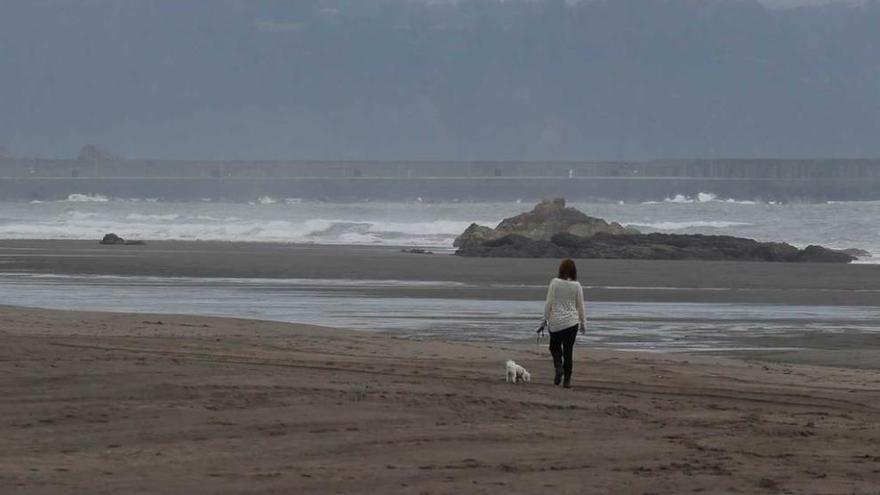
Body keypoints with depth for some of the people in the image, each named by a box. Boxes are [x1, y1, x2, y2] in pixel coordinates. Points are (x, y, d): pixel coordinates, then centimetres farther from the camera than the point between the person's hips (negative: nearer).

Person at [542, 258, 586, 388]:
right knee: (568, 350, 7)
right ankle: (567, 380, 8)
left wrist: (546, 318, 3)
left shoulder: (555, 283, -8)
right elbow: (580, 306, 3)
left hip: (556, 321, -1)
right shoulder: (577, 286, -3)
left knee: (554, 347, 16)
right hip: (572, 321, 1)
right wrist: (583, 323, 13)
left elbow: (549, 302, -7)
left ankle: (558, 367, -10)